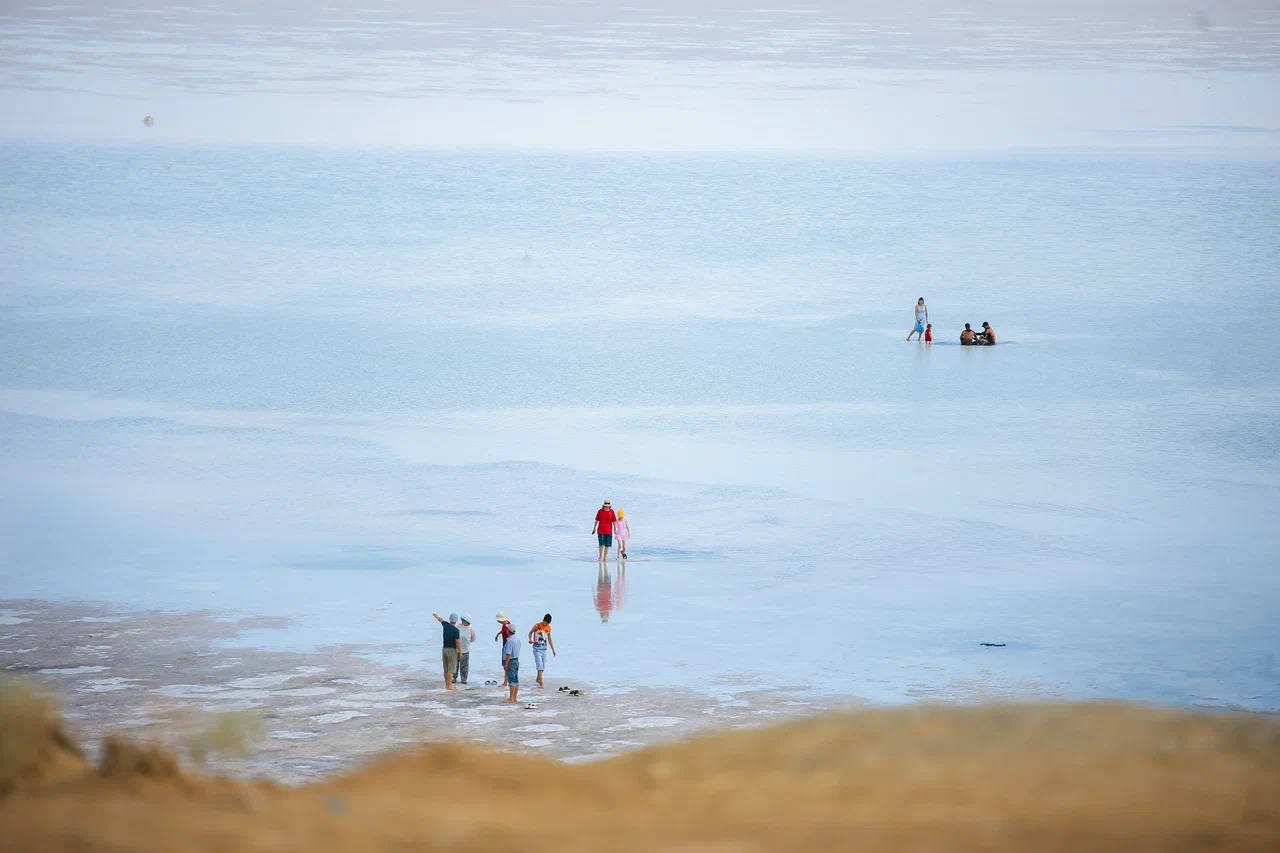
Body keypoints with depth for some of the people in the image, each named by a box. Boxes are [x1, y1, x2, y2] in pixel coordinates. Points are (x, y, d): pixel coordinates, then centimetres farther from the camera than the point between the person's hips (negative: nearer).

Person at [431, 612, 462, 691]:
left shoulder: (446, 625, 0)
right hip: (452, 650, -7)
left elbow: (440, 620, 22)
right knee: (451, 669, -5)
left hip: (445, 649, 7)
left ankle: (447, 685, 19)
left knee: (446, 669, 13)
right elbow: (458, 642, -19)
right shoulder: (456, 630, -18)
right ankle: (449, 686, -8)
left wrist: (436, 615, 43)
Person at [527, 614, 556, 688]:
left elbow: (549, 639, 14)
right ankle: (541, 683, -13)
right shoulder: (537, 626, -9)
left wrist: (553, 649, 13)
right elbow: (530, 633, 3)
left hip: (544, 648, 5)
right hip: (537, 648, -5)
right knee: (540, 666, -11)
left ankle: (538, 679, 32)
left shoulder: (548, 628, 6)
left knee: (543, 666, 11)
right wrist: (530, 640, -16)